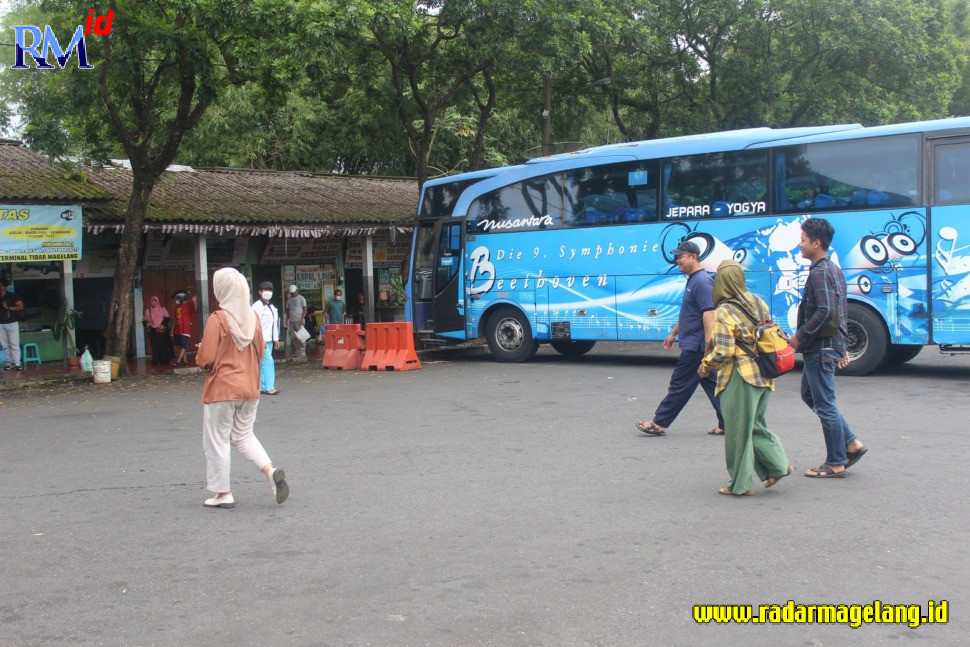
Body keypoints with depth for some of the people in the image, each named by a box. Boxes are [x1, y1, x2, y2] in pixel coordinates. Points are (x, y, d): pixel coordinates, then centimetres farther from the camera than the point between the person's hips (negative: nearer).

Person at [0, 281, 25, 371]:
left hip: (12, 323, -5)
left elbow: (21, 307, -5)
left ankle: (17, 363, -10)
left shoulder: (12, 296, -1)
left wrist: (8, 307, -13)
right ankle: (10, 363, 7)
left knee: (14, 344, -8)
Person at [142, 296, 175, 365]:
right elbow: (144, 320, 11)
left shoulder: (162, 309, 8)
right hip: (153, 330, 0)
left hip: (163, 330, 0)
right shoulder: (148, 311, 11)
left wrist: (163, 325, -15)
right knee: (155, 346, -6)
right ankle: (156, 360, -3)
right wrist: (146, 323, -11)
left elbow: (167, 318, 0)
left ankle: (165, 359, 1)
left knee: (164, 344, -5)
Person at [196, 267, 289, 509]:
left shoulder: (218, 319, -16)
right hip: (250, 388, 6)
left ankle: (223, 494, 12)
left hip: (221, 388, -6)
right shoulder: (253, 317, 2)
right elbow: (261, 352, 11)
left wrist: (200, 354, 5)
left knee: (216, 441, 7)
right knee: (244, 435, 20)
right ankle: (271, 471, -1)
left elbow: (206, 358, -16)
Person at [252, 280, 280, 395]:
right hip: (261, 339, -9)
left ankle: (262, 387, 12)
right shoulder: (257, 306, -10)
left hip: (269, 339, 9)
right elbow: (256, 324, -16)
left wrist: (276, 338, 17)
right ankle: (268, 387, -13)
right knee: (268, 361, -13)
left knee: (263, 363, 9)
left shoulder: (272, 307, 18)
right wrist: (261, 340, -20)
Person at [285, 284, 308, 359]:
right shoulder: (289, 299, 17)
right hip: (291, 320, 6)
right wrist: (287, 319, 10)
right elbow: (288, 310, 20)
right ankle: (296, 352, 7)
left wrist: (302, 318, -14)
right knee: (293, 337, 2)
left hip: (299, 320, -6)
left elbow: (305, 309, -3)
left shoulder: (301, 298, 1)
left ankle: (302, 352, -9)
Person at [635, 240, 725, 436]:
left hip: (696, 346, -11)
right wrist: (673, 333, 31)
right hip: (693, 345, 11)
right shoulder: (693, 280, 16)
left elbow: (709, 314, -25)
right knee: (712, 384, 10)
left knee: (680, 385, -3)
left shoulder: (702, 282, -17)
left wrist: (709, 345, -30)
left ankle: (659, 423, 4)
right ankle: (727, 424, 13)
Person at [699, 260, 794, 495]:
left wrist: (705, 365, -2)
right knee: (755, 423, 21)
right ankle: (778, 465, 13)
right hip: (764, 376, 7)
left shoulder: (724, 312, -15)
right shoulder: (759, 303, 6)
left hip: (740, 377, -7)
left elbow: (723, 351, -19)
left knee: (738, 430, 3)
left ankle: (740, 483, 10)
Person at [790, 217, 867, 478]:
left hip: (820, 348, -11)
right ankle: (851, 443, 19)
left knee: (825, 404, -2)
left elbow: (825, 311, -27)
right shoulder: (834, 269, 15)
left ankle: (836, 463, 7)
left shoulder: (820, 272, -17)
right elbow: (842, 311, 19)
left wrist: (800, 336, -18)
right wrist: (843, 346, 22)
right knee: (809, 394, 19)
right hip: (831, 344, 11)